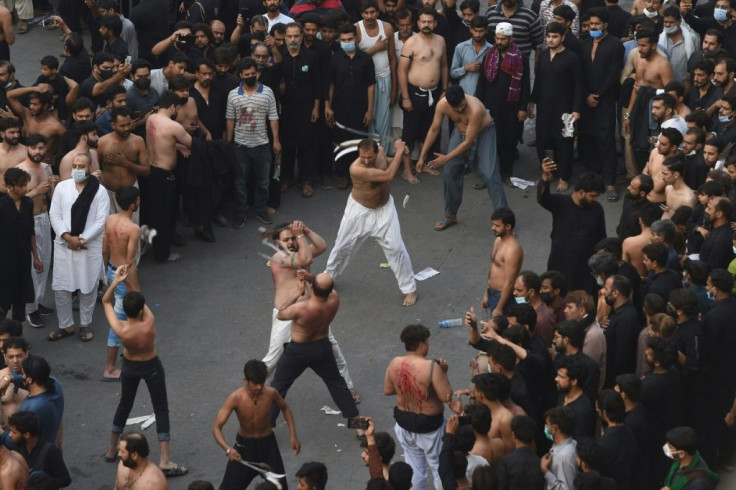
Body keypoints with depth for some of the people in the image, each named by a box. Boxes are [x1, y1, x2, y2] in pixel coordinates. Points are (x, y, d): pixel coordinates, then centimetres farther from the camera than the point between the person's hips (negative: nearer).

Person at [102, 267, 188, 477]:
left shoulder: (120, 329, -30)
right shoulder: (149, 324, -36)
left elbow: (106, 301, -15)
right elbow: (142, 303, -18)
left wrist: (116, 281, -26)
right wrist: (129, 278, -14)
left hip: (129, 367, 2)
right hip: (151, 367, -2)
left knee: (125, 404, 23)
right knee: (161, 409, 8)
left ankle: (112, 450, 37)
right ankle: (164, 461, 3)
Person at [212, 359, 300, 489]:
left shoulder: (271, 394, -19)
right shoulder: (236, 398, -27)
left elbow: (285, 408, 5)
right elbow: (216, 427, -28)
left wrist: (293, 435, -4)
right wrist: (227, 449, -45)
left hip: (267, 443, 1)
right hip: (244, 444, -1)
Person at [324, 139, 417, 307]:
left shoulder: (381, 152, -18)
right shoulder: (356, 169, -35)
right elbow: (388, 175, -39)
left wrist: (400, 153, -15)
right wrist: (399, 151, -33)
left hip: (383, 208, 3)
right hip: (359, 209, -3)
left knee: (395, 248, -2)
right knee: (342, 246, 12)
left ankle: (409, 288, 11)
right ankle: (328, 278, 36)